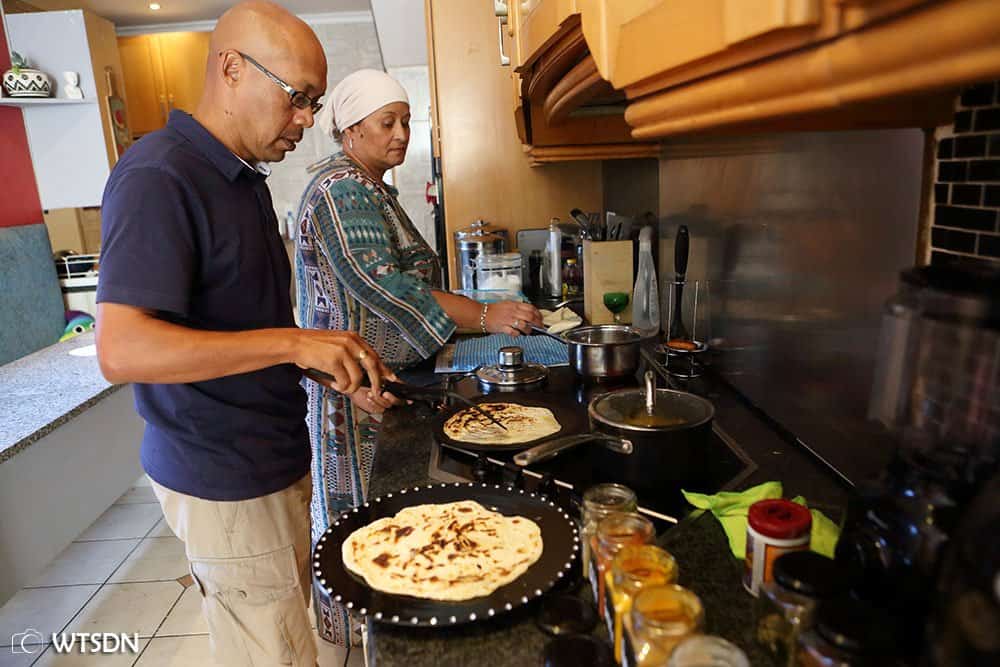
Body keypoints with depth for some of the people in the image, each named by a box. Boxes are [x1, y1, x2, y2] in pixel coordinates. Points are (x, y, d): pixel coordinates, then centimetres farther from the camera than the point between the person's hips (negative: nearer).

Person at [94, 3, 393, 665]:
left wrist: (335, 362, 9)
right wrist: (293, 342, -29)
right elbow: (122, 350, -26)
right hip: (224, 483, -8)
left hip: (274, 460, 8)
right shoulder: (158, 178, -18)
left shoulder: (245, 178, 11)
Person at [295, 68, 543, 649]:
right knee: (358, 512, 5)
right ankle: (354, 629, 25)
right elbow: (386, 288, -27)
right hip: (357, 383, -10)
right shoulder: (340, 191, -17)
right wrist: (486, 317, -27)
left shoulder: (374, 189, 15)